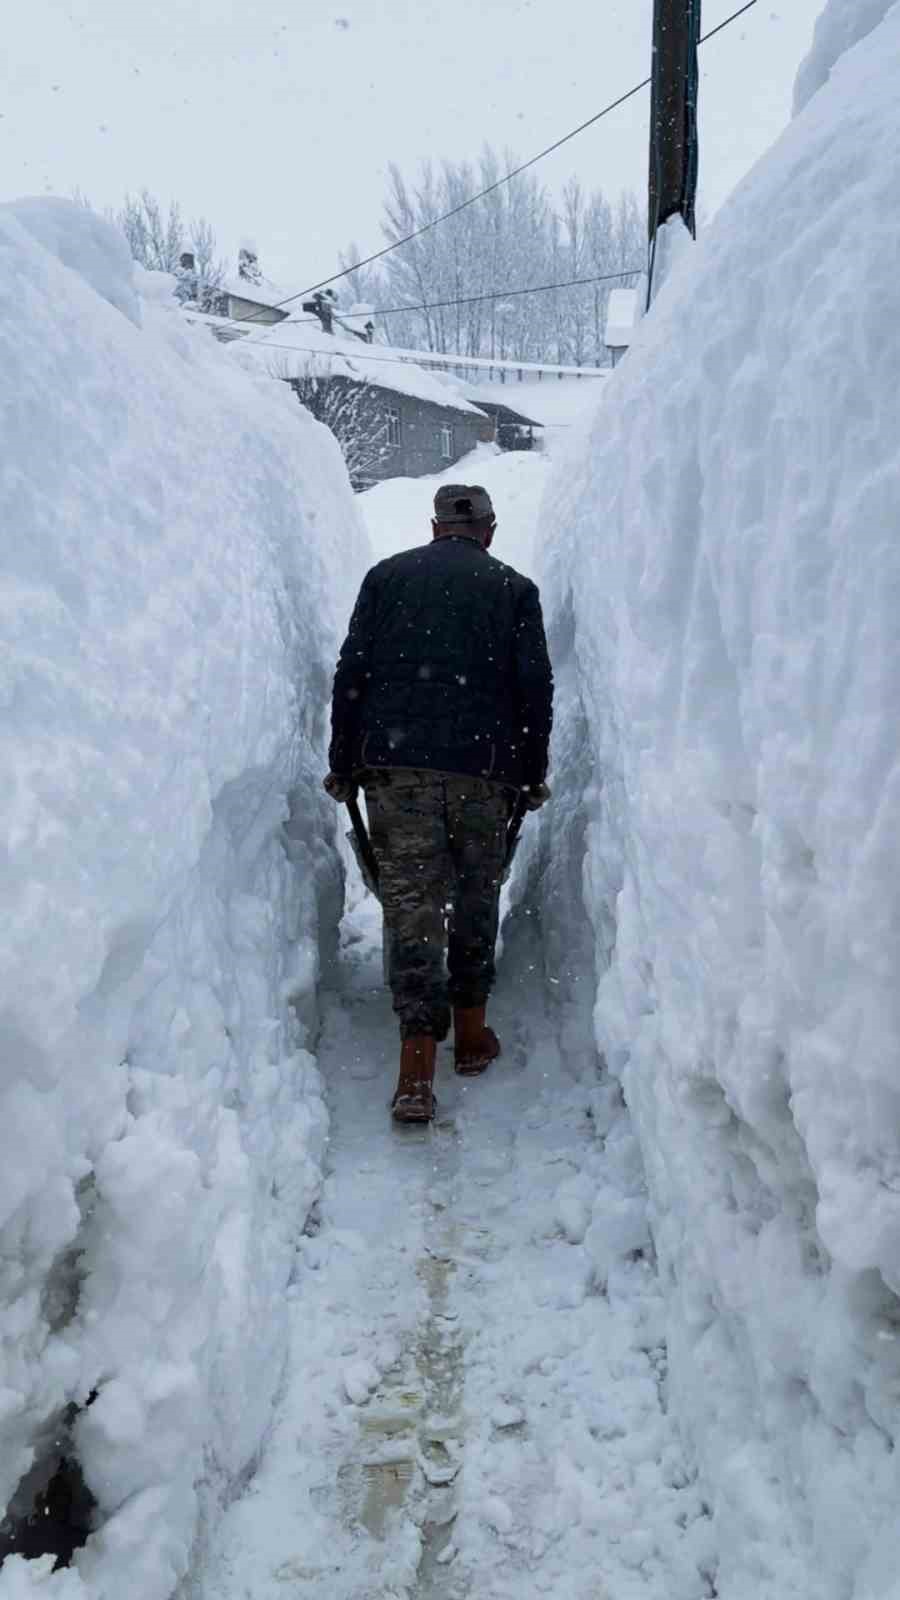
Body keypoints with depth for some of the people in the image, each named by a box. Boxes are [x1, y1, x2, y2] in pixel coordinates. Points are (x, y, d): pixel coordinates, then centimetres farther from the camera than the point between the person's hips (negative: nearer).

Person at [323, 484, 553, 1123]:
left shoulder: (387, 575, 11)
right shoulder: (514, 587, 9)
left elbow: (351, 675, 5)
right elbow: (535, 687, 3)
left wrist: (344, 766, 10)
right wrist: (532, 775, 12)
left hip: (394, 761, 0)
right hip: (483, 766, 0)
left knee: (411, 902, 0)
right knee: (477, 895, 16)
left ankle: (418, 1070, -6)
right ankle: (472, 1033, 27)